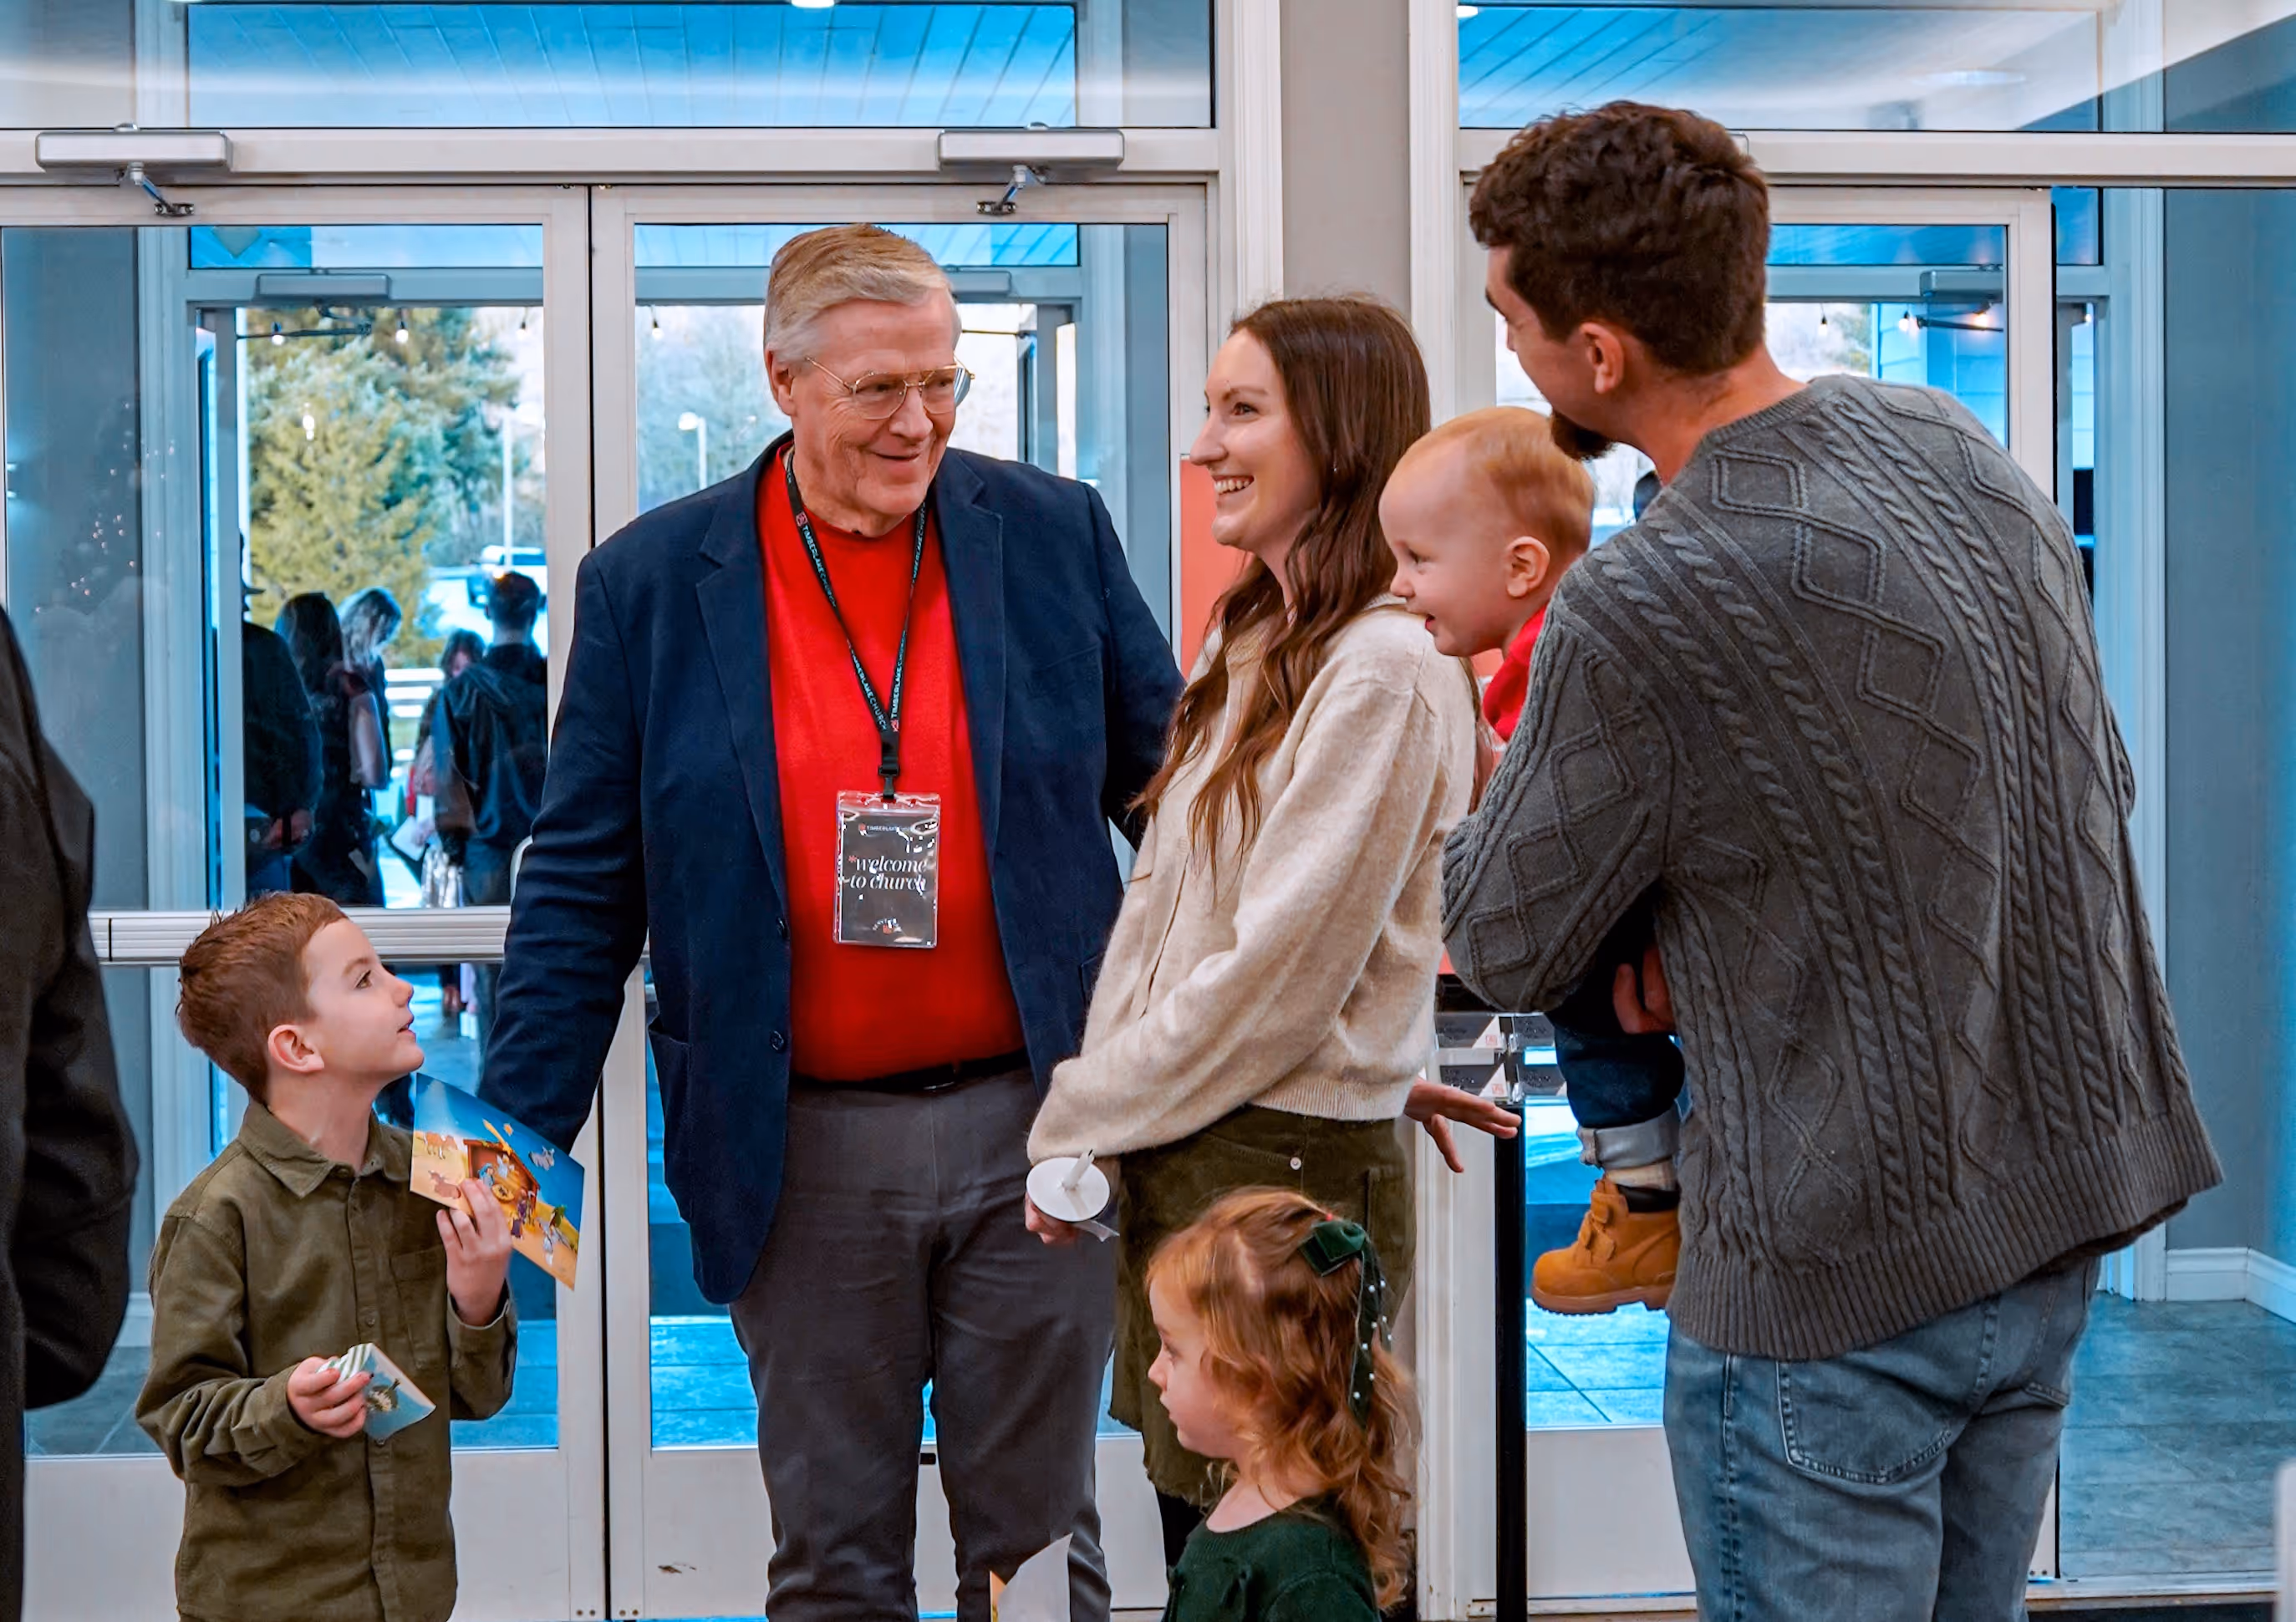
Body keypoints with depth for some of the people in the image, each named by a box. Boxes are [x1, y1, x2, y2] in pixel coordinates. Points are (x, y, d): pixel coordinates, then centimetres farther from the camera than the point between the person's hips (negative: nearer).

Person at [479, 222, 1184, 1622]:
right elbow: (581, 894, 2)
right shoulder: (652, 584, 0)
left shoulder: (1054, 535, 2)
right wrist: (514, 1144, -2)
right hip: (802, 1154, 0)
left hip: (1032, 1125, 1)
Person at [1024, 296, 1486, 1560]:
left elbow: (1277, 981, -17)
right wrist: (1093, 1124, 6)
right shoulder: (1250, 636, 14)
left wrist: (1081, 1123, -9)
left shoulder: (1382, 674, -16)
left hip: (1284, 1174, -8)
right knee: (1198, 1552, 14)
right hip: (1176, 1157, 9)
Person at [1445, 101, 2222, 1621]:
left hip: (1839, 1283, -8)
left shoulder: (1641, 612, -24)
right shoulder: (1966, 450, -1)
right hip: (2070, 1210, 8)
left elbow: (1504, 952, -10)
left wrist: (1507, 746, 12)